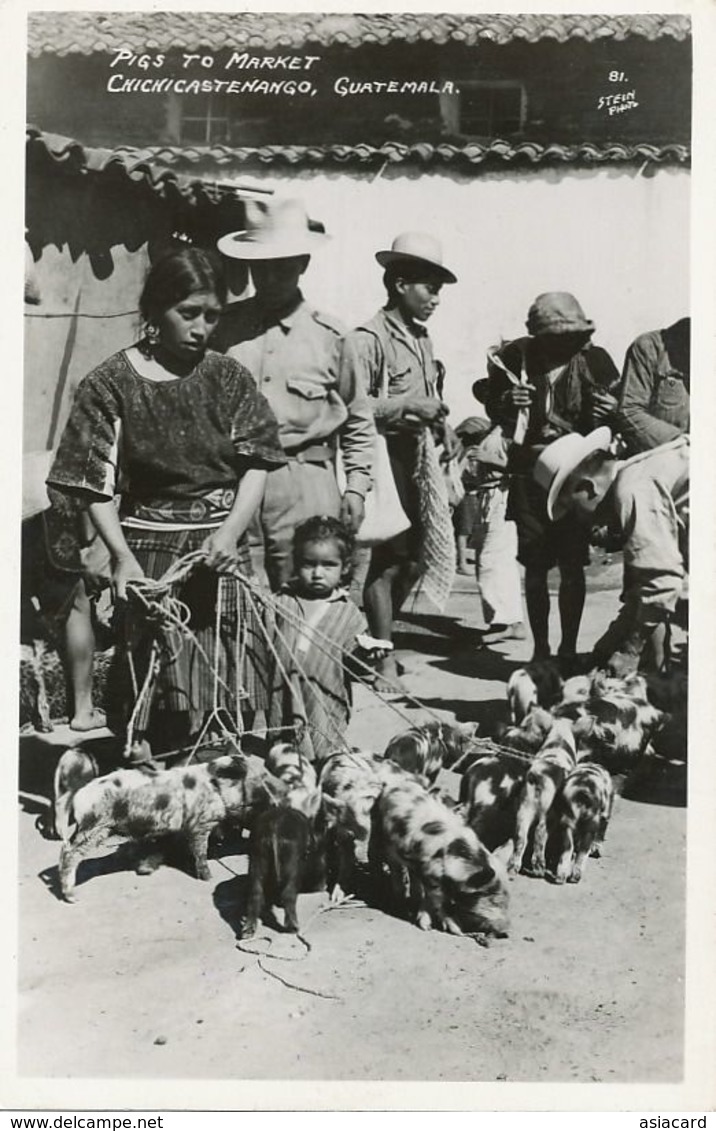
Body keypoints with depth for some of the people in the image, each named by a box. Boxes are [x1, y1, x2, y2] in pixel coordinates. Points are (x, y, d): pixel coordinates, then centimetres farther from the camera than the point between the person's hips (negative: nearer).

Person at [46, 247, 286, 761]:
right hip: (150, 549, -2)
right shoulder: (111, 383, -3)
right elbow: (96, 484, -5)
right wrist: (122, 555, -17)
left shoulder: (227, 376, 5)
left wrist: (232, 530, -13)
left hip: (222, 546, 3)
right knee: (150, 680, -2)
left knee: (227, 683, 5)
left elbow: (257, 462, 2)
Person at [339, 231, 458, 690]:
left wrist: (442, 424, 8)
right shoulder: (368, 339, -12)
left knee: (411, 557, 15)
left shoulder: (422, 338, 15)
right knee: (388, 559, -4)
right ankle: (383, 660, 8)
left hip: (413, 456, 9)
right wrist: (408, 406, -22)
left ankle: (379, 638, 33)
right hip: (382, 455, -9)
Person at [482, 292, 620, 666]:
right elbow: (492, 407, 9)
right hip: (529, 471, 1)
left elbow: (618, 417, 6)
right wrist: (507, 402, -12)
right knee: (535, 565, 5)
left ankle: (568, 649, 11)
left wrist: (610, 411, -16)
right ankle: (540, 648, 17)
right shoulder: (515, 358, -3)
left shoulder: (594, 360, -3)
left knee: (572, 565, -1)